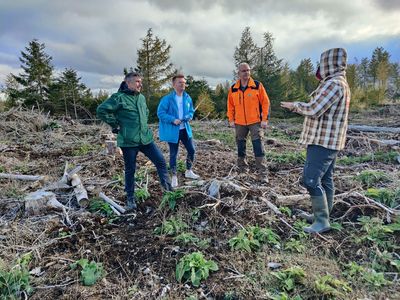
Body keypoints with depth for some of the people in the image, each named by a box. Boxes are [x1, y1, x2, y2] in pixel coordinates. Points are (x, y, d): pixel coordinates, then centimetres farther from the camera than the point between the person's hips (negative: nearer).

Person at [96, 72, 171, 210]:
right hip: (128, 141, -5)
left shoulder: (141, 97, 12)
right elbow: (102, 110, -14)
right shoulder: (119, 97, -9)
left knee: (161, 161, 2)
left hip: (146, 138, 6)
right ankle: (130, 198, 26)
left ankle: (168, 188, 18)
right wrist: (115, 125, -11)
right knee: (130, 170, 8)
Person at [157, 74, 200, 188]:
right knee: (173, 154, 6)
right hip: (172, 131, -5)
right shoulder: (167, 98, -13)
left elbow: (191, 111, 14)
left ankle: (188, 171, 32)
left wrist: (189, 116, -9)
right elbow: (160, 113, -13)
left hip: (185, 129, 5)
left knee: (191, 150, 10)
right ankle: (174, 177, 21)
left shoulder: (187, 98, 3)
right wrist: (173, 120, -23)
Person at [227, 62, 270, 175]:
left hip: (255, 121, -3)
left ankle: (261, 166, 1)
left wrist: (265, 119, -9)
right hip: (239, 122, 3)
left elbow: (265, 102, -4)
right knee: (240, 143, 10)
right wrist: (231, 120, 4)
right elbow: (230, 105, 10)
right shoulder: (233, 89, 4)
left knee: (257, 142, -6)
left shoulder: (257, 85, -4)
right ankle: (242, 166, 24)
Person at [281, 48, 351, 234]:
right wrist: (297, 107, 14)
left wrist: (294, 105, -7)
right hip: (329, 141, 11)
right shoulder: (340, 83, 18)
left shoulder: (333, 84, -17)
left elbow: (313, 110, -22)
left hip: (323, 141, -11)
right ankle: (322, 214, 24)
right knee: (325, 179, 14)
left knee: (311, 179, -10)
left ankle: (322, 221, -4)